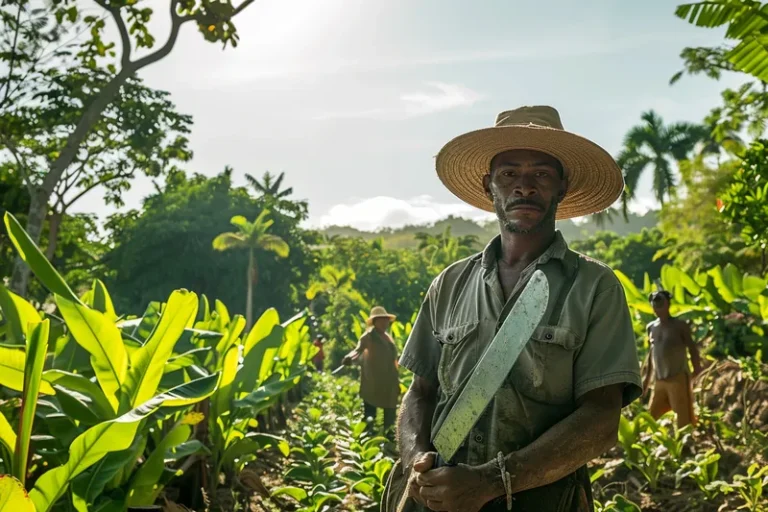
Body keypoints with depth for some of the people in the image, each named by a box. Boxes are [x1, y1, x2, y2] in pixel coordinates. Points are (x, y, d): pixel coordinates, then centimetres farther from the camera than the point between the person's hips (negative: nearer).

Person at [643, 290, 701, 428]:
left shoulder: (679, 325, -3)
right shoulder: (651, 328, 12)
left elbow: (692, 349, -4)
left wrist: (697, 374, -11)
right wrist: (647, 377, 16)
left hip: (678, 378, -6)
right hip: (659, 381, 6)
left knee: (685, 417, -6)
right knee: (651, 416, 5)